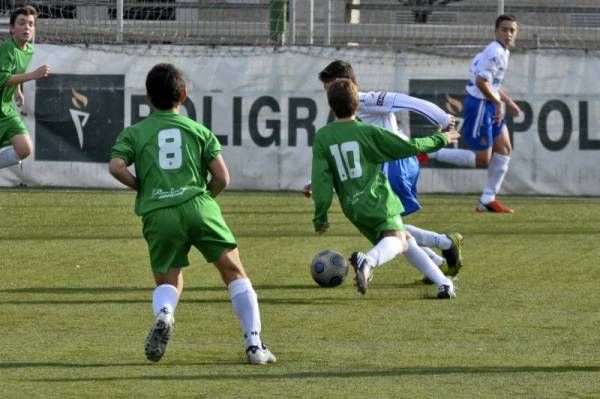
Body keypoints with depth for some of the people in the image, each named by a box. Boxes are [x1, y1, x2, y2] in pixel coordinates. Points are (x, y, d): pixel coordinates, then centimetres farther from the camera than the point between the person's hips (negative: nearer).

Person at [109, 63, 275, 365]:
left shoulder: (134, 133, 13)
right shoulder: (199, 131, 14)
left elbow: (116, 167, -4)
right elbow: (222, 177, 6)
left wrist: (141, 187, 12)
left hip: (158, 214, 1)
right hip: (199, 207, -1)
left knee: (167, 282, 16)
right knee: (234, 272, 9)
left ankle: (163, 314, -21)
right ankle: (254, 345, 0)